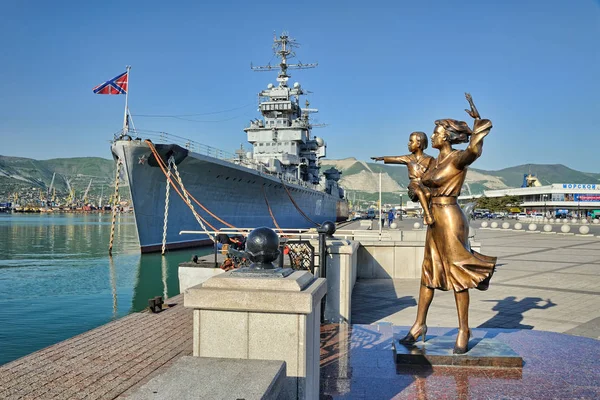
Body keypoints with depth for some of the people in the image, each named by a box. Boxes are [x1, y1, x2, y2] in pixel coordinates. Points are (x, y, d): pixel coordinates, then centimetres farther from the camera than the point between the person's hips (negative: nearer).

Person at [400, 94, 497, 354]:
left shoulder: (458, 159, -12)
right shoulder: (436, 161, 12)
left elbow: (474, 150, -33)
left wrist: (478, 121, -32)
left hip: (450, 220, -9)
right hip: (434, 220, 9)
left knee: (457, 273, 0)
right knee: (428, 272, 13)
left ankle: (463, 330, 14)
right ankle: (420, 324, 23)